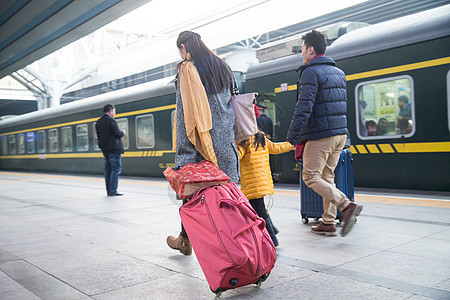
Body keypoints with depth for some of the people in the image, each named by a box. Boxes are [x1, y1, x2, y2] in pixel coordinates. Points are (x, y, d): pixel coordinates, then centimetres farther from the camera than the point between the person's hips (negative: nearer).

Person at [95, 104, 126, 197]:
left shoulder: (98, 122, 13)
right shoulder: (111, 120, -12)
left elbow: (99, 136, 17)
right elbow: (117, 133, -17)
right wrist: (123, 132, 2)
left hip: (105, 150, 8)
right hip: (114, 149, -8)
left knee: (108, 170, 11)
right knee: (116, 169, -5)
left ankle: (109, 191, 14)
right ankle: (113, 191, -8)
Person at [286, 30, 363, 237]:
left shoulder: (311, 72, -9)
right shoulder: (339, 72, 18)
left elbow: (304, 107, -18)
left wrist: (292, 137, -16)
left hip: (320, 135, -9)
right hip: (340, 133, 9)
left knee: (310, 177, -2)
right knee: (327, 177, 13)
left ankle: (347, 206, -14)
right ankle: (328, 223, 15)